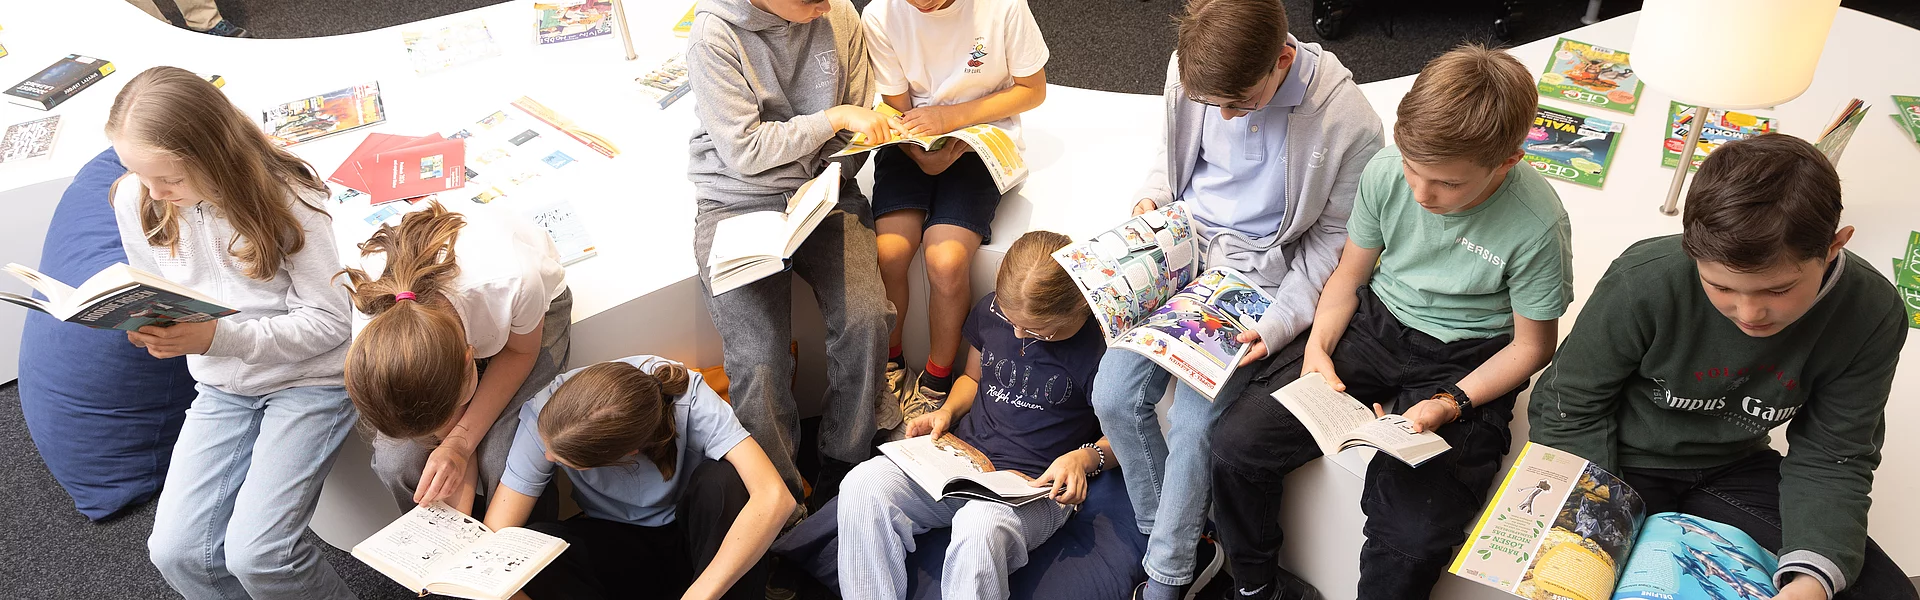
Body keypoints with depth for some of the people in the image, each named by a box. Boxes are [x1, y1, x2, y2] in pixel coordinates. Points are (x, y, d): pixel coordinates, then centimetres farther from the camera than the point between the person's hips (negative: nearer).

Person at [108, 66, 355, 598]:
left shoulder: (285, 196, -21)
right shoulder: (134, 200, -6)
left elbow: (329, 321, -18)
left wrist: (216, 337, -29)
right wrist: (151, 327, -14)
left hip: (309, 379, -5)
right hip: (224, 387, 6)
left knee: (255, 554, -20)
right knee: (175, 550, -9)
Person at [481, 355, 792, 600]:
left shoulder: (685, 396, -30)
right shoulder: (545, 414, -25)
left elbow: (774, 497, -41)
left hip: (691, 536, -1)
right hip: (616, 544, 2)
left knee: (722, 481, -34)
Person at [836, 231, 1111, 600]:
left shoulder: (1098, 345, -11)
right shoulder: (990, 311, 6)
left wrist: (1087, 457, -19)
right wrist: (947, 411, 5)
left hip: (1035, 485, -5)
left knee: (979, 530, -40)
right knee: (863, 486, -22)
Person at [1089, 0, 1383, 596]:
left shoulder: (1349, 122, -21)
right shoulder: (1191, 72, -8)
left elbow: (1332, 236, -8)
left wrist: (1280, 323, -17)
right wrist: (1151, 199, -5)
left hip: (1261, 273, -4)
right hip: (1183, 249, 5)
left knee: (1193, 421, -18)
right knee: (1114, 397, -9)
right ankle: (1183, 540, 13)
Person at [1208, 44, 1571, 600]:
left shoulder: (1537, 227, -23)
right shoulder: (1387, 172, -12)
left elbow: (1531, 346, -8)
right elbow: (1351, 273, 5)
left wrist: (1450, 404, -20)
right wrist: (1318, 346, -12)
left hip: (1464, 362, -4)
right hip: (1373, 325, 4)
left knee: (1412, 538, -26)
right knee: (1236, 440, -11)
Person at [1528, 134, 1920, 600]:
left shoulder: (1873, 315, -18)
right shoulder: (1644, 283, -29)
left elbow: (1832, 459, -10)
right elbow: (1573, 409, -14)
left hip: (1729, 467, 4)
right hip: (1622, 460, -3)